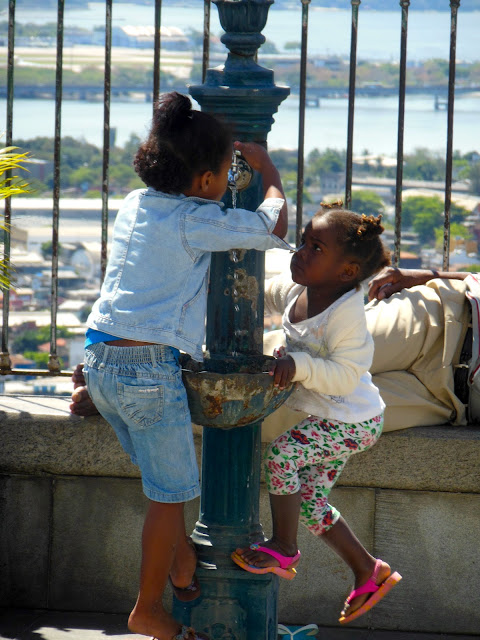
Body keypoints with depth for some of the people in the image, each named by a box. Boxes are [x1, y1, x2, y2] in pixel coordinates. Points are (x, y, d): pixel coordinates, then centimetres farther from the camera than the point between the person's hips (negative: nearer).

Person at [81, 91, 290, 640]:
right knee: (170, 491, 6)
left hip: (100, 357, 8)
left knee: (161, 474, 24)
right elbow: (274, 226, -5)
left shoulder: (133, 205, 10)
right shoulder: (194, 222, -12)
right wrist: (267, 170, 9)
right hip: (148, 367, -8)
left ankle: (182, 565, 36)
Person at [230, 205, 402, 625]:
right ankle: (369, 572, 26)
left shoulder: (346, 311, -27)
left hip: (352, 420, -9)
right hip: (331, 417, 9)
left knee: (281, 455, -21)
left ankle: (283, 548, -4)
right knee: (309, 500, 11)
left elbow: (345, 375, -30)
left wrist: (298, 364, -38)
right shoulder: (293, 290, -3)